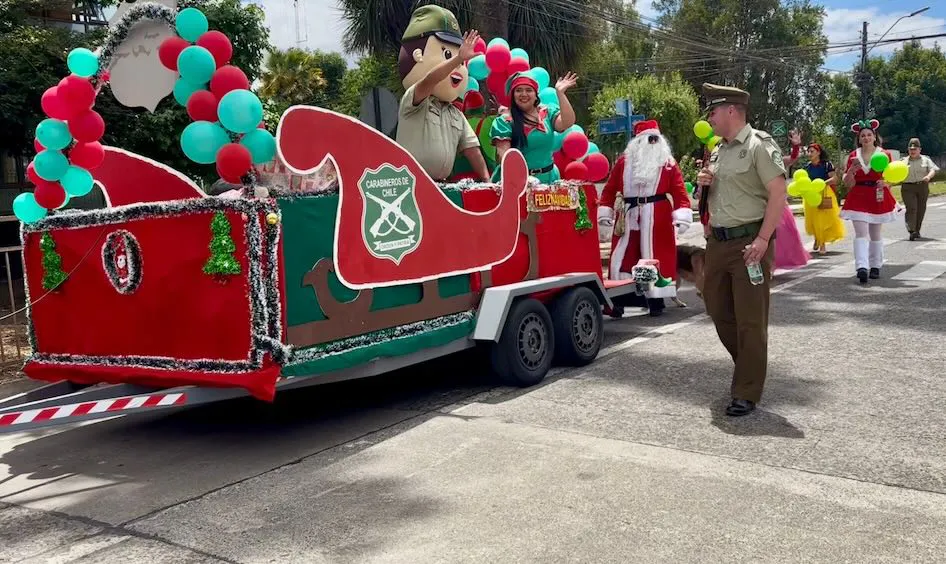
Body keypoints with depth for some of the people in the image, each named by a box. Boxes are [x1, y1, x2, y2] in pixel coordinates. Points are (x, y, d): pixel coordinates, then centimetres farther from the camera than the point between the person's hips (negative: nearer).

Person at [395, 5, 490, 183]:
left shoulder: (456, 114, 15)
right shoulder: (412, 101, -7)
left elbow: (471, 149, 11)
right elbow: (428, 82, -29)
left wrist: (487, 180, 0)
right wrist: (458, 58, -39)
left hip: (440, 185, 7)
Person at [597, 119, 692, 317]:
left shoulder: (668, 163, 3)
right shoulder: (623, 162, 8)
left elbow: (679, 191, -4)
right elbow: (609, 189, 7)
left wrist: (682, 216, -17)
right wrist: (604, 214, -1)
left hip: (658, 219, -2)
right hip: (628, 217, 2)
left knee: (657, 258, 1)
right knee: (622, 259, 4)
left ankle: (656, 300, 10)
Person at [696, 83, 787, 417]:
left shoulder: (759, 145, -10)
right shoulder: (718, 150, 15)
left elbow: (778, 194, -16)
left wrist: (763, 240, -22)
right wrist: (704, 184, 3)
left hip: (749, 242, -8)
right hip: (717, 242, 8)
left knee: (750, 320, -3)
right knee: (718, 311, 14)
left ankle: (747, 393, 5)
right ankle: (748, 367, 35)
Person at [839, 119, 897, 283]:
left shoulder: (884, 154, 2)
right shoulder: (853, 155, 4)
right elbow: (847, 183, 3)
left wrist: (885, 182, -17)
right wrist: (852, 169, -15)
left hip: (879, 198, 1)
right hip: (858, 199, -1)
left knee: (876, 234, 11)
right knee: (861, 233, -13)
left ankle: (875, 266, 23)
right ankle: (862, 268, -24)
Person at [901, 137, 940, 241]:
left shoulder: (926, 160, 10)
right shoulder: (904, 161, 9)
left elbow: (933, 170, -2)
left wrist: (928, 176, -24)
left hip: (922, 187, 2)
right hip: (908, 188, -2)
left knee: (921, 210, 5)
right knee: (911, 208, -15)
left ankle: (917, 231, 17)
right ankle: (911, 231, -24)